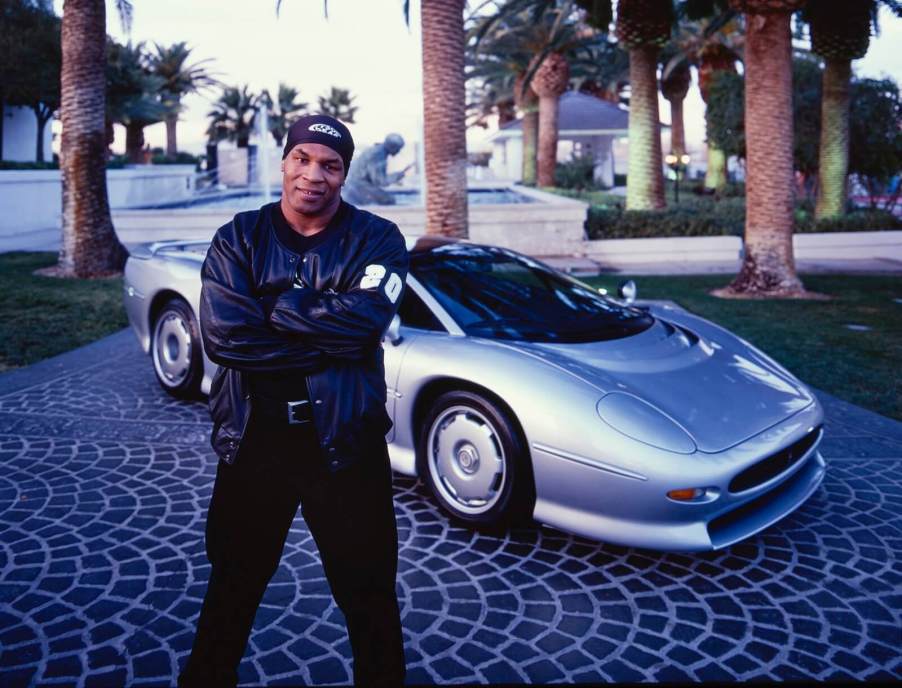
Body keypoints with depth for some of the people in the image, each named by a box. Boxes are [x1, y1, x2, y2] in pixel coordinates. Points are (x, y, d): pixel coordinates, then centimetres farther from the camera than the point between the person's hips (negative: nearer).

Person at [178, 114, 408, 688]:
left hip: (345, 441, -1)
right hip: (253, 437, 2)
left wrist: (271, 310, -14)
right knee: (233, 582, 21)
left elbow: (364, 318, -22)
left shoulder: (376, 239, -3)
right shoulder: (238, 239, 0)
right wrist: (328, 342, -18)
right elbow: (222, 335, -16)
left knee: (368, 589, 13)